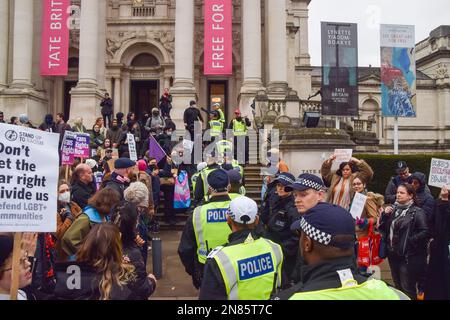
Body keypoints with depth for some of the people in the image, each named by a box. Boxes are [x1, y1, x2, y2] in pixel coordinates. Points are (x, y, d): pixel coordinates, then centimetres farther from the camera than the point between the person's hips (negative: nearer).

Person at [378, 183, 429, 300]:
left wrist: (410, 241, -16)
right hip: (393, 254, 7)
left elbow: (425, 232, -20)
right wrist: (385, 215, -5)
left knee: (407, 288, 1)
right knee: (397, 286, 18)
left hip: (408, 256, -6)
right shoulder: (394, 209, 10)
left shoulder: (417, 212, -10)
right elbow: (383, 228, 10)